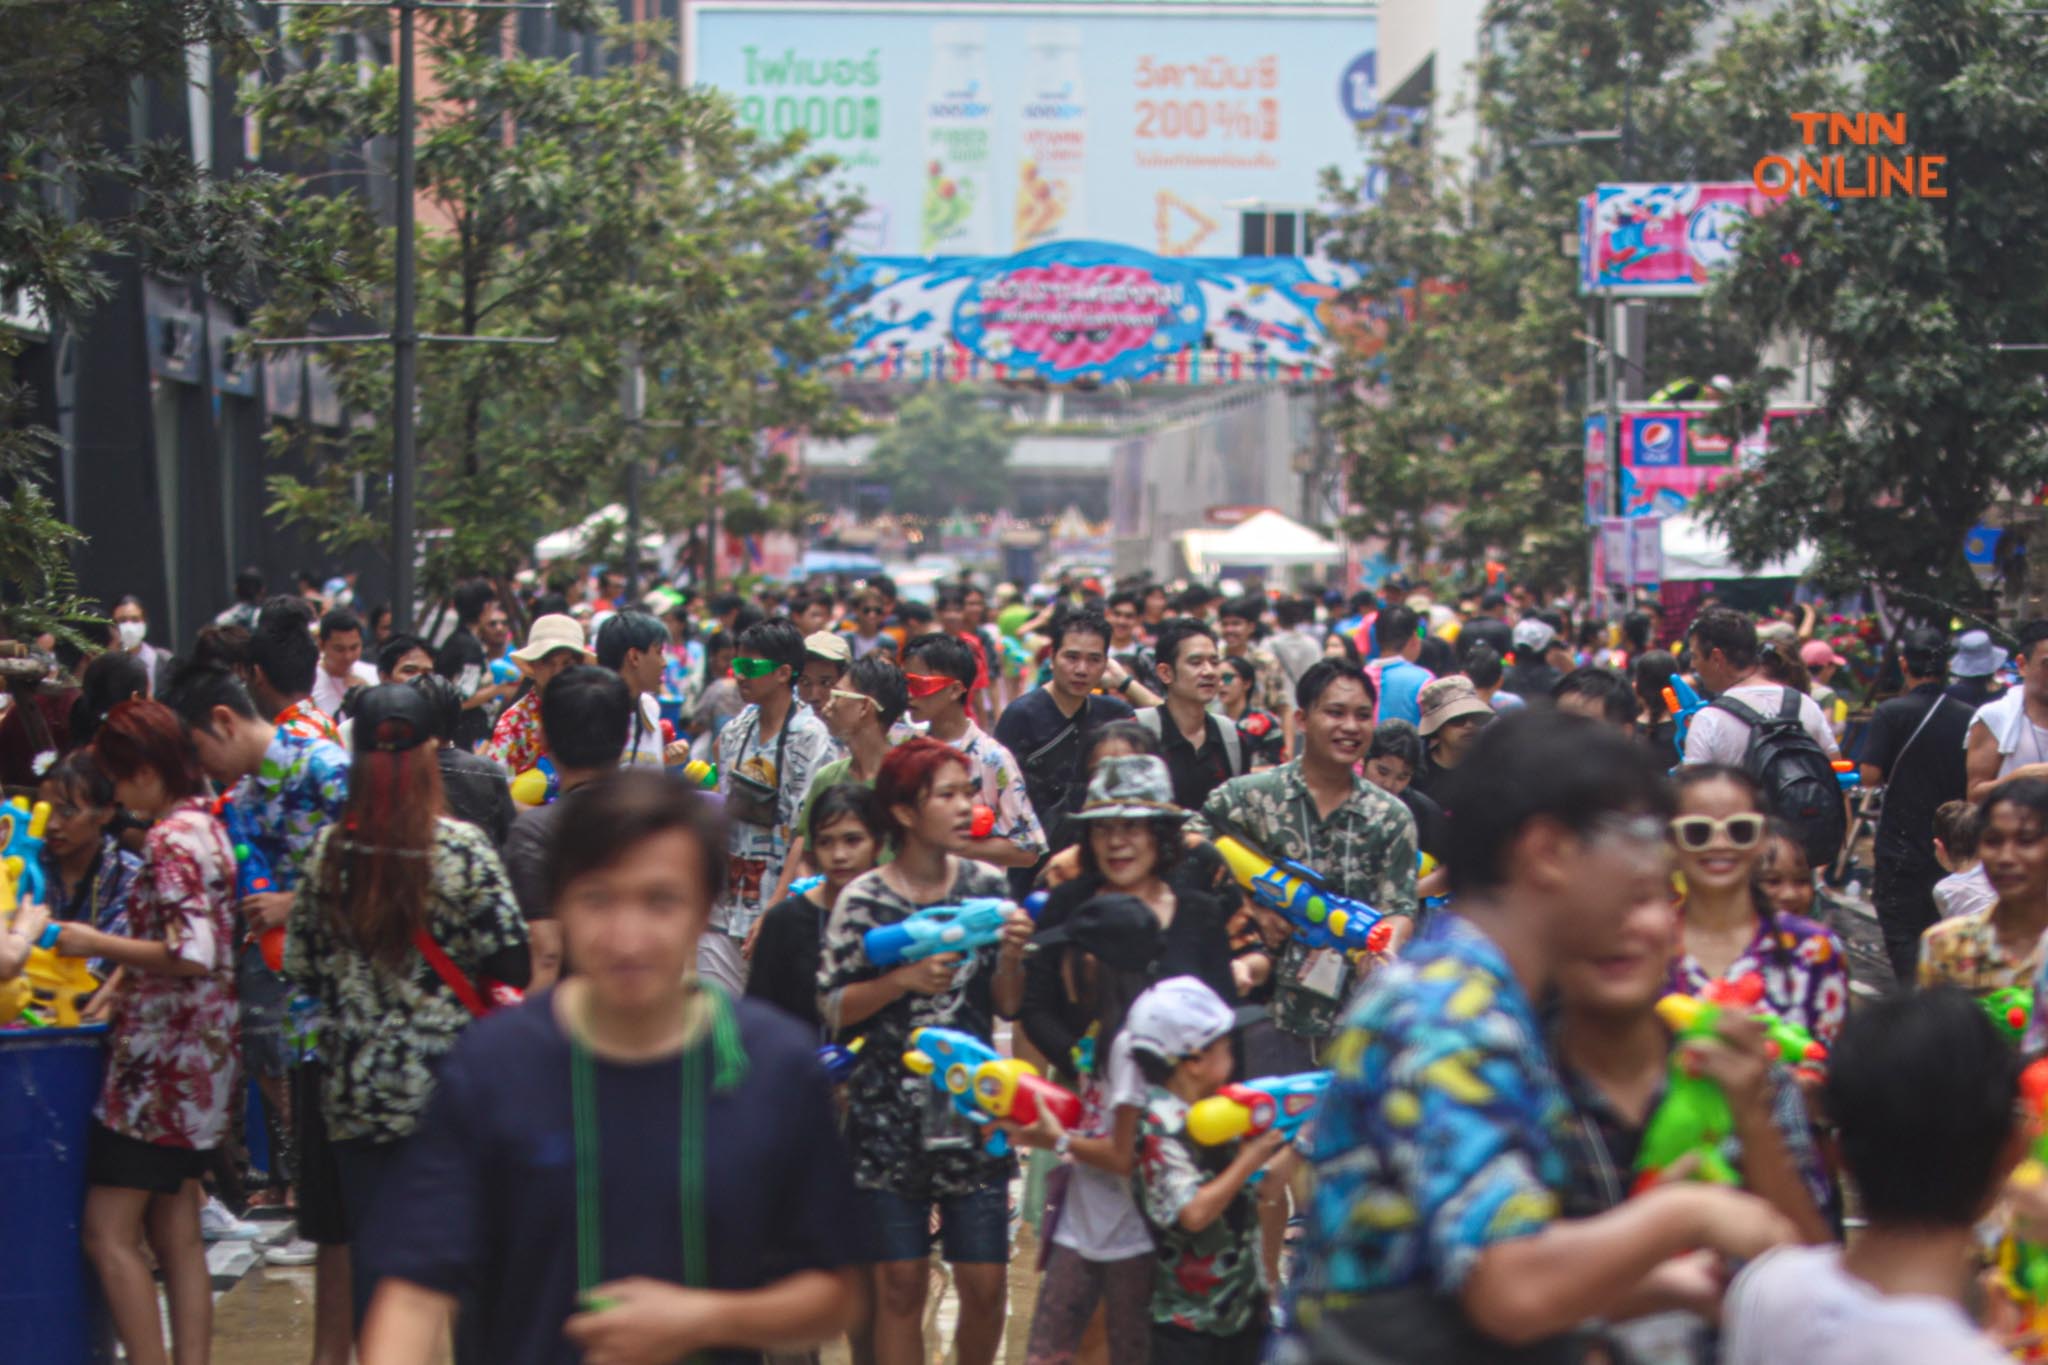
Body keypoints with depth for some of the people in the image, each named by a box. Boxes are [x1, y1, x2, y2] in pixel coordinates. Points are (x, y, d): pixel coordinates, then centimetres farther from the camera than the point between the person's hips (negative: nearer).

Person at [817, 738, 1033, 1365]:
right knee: (900, 1287, 1)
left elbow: (1008, 1005, 5)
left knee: (985, 1285, 1)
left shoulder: (988, 886, 3)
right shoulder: (864, 901, -5)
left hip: (974, 1112, 2)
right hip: (888, 1119, -2)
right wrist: (906, 978, -19)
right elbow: (833, 1007, -7)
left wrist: (1010, 955, -15)